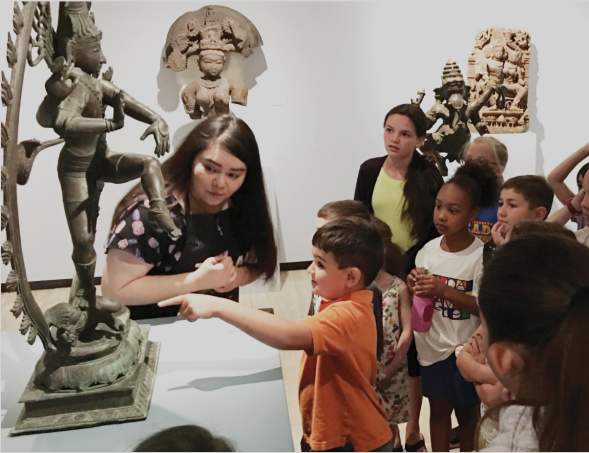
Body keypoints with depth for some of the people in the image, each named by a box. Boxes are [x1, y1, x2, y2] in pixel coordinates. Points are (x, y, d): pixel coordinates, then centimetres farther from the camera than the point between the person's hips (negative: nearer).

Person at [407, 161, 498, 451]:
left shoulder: (482, 255, -19)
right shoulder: (428, 249, -4)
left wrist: (444, 290, -26)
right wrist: (413, 286, -14)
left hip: (465, 350, -4)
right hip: (432, 345, 4)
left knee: (467, 414, 17)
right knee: (438, 410, 20)